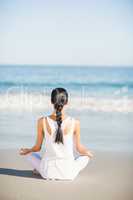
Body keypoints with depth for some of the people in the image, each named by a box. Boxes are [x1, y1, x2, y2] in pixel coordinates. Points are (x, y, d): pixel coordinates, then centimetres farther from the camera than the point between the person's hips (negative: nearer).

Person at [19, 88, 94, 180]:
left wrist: (27, 150, 24)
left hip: (48, 172, 1)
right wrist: (89, 152, 23)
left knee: (29, 154, 30)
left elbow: (38, 148, 1)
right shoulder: (75, 123, -11)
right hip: (68, 172, -1)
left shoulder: (42, 121, -11)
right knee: (86, 156, 31)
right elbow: (79, 149, 0)